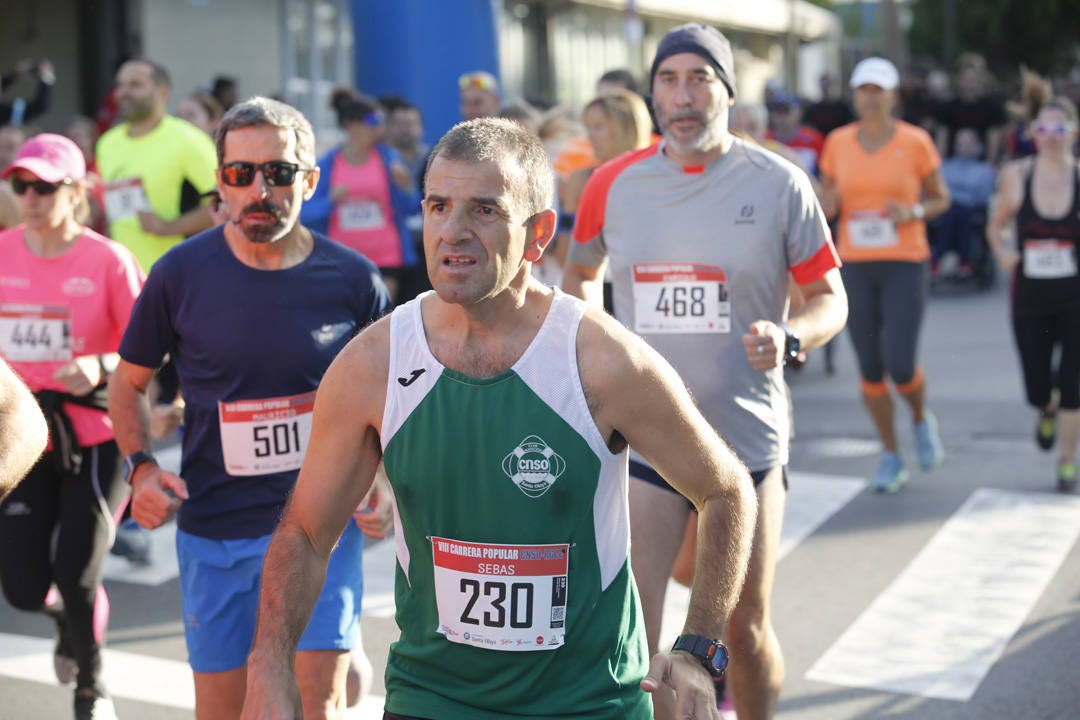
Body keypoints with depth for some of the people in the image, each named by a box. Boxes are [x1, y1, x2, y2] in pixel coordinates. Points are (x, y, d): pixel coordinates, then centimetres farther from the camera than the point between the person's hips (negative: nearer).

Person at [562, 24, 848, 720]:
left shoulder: (779, 184, -6)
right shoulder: (612, 184, 1)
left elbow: (831, 299, 0)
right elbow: (580, 276, 19)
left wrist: (788, 339, -20)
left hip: (747, 440, -1)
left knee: (745, 630, 11)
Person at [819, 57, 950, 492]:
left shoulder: (916, 142, -4)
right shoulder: (838, 143, 4)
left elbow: (941, 199, 6)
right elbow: (826, 203, 13)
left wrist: (913, 212, -15)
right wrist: (827, 203, -11)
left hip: (904, 264, -3)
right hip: (855, 265, 3)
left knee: (900, 365, -10)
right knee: (869, 368, 4)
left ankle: (922, 419, 25)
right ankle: (891, 458, 19)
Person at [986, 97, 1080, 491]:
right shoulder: (1016, 176, -3)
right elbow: (996, 225, 12)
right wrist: (1002, 253, -7)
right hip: (1030, 296, 1)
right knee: (1037, 391, 3)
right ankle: (1048, 412, 42)